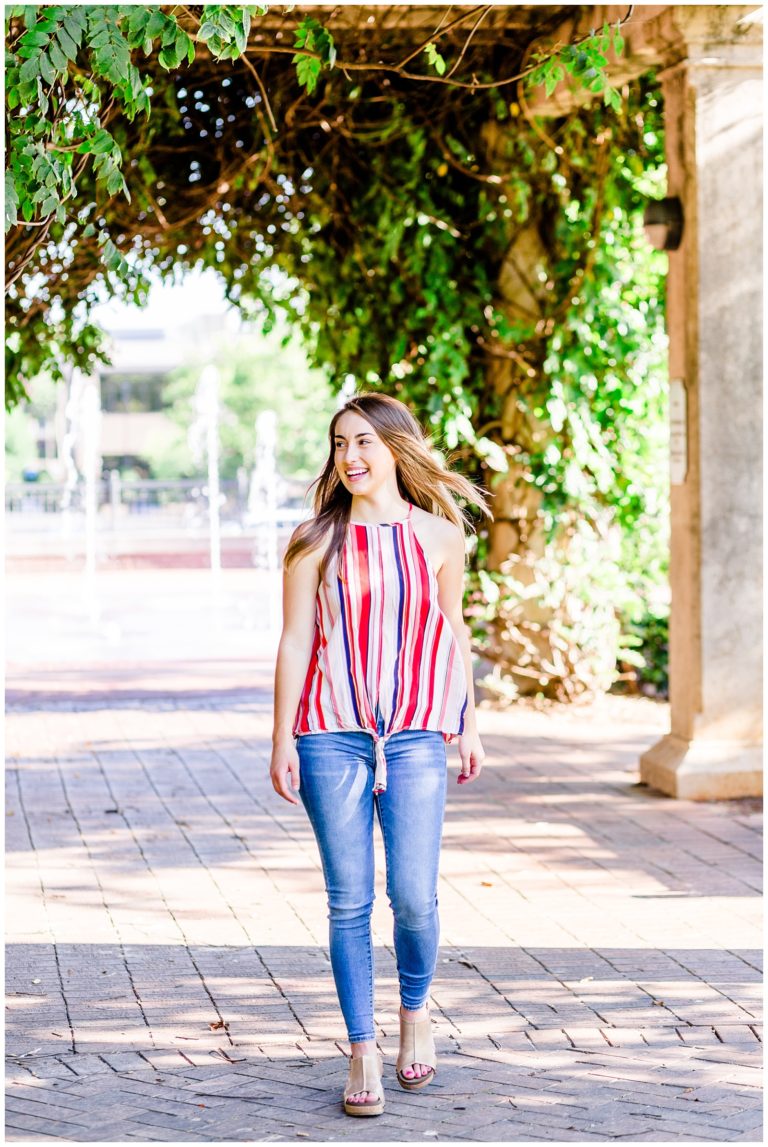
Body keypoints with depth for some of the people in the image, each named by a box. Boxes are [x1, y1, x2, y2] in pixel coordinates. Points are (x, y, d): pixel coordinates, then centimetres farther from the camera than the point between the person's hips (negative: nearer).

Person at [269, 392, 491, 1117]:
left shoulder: (438, 537, 6)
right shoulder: (316, 540, 2)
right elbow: (295, 642, 2)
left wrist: (469, 725, 16)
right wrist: (282, 740, -1)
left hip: (415, 738, 0)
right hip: (332, 738, 0)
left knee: (414, 898, -5)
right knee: (349, 902, 1)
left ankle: (415, 1010, 25)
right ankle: (362, 1054, 12)